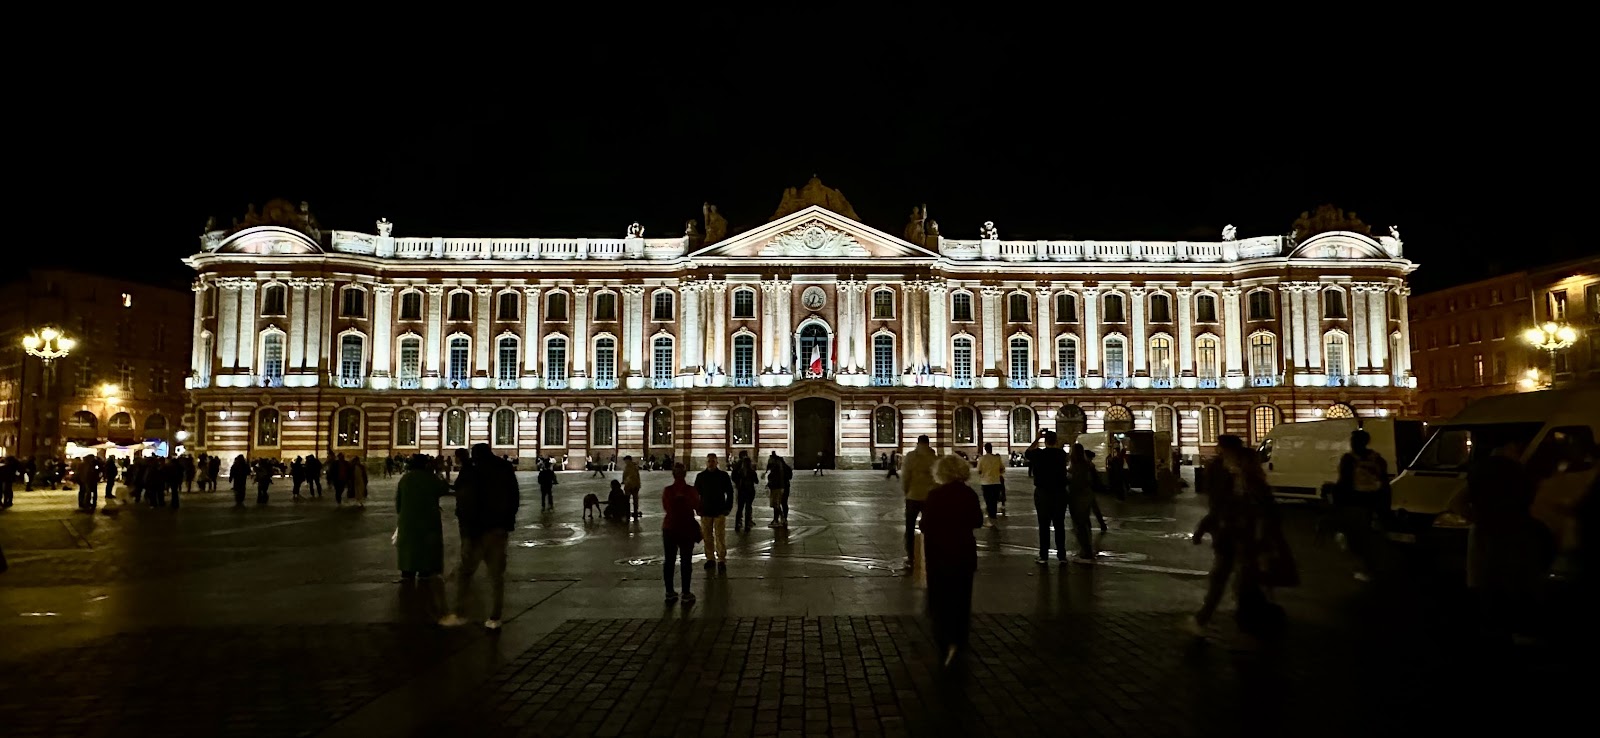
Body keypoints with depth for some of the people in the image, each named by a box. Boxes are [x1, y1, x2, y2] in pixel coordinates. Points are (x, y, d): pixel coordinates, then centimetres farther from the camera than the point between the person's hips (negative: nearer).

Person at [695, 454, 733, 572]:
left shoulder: (723, 475, 0)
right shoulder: (700, 476, 4)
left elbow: (729, 492, 6)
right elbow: (696, 493, 11)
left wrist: (728, 507, -2)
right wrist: (698, 509, 3)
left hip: (720, 512, -2)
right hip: (705, 512, 2)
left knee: (720, 537, -5)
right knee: (707, 537, 7)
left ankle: (721, 560, 1)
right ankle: (710, 559, 18)